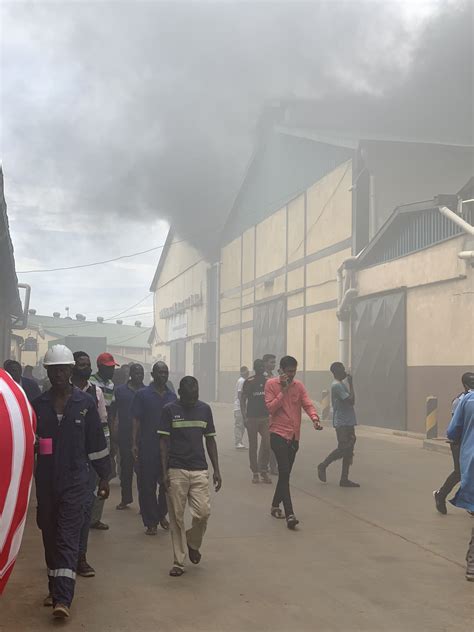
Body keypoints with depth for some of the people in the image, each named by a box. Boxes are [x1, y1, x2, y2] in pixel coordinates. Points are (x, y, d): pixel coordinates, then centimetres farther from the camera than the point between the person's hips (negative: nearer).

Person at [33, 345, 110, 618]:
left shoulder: (86, 402, -2)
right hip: (46, 481, 3)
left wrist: (104, 476, 4)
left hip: (75, 480, -3)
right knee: (50, 536, 11)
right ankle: (55, 589, 25)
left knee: (68, 537, -8)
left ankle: (63, 598, -12)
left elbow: (96, 441, 2)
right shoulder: (39, 404, 4)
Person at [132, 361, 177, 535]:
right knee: (147, 486, 1)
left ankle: (161, 515, 29)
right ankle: (151, 522, 12)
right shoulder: (142, 395, -2)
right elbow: (136, 420, -3)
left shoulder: (172, 396, 9)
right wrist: (134, 444, -9)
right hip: (148, 447, -3)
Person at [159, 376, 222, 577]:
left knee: (203, 512, -6)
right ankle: (179, 562, 13)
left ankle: (193, 543, 24)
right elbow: (164, 442, -2)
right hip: (176, 471, -2)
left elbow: (210, 440, 11)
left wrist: (217, 470, 6)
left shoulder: (205, 409, 7)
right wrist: (164, 472, -8)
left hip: (200, 470, 2)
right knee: (177, 517, 2)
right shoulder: (169, 410, -2)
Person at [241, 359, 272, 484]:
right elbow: (243, 400, -1)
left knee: (267, 444, -7)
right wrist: (244, 417, -10)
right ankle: (255, 473, 11)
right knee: (253, 446, 3)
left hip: (265, 417, 3)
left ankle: (263, 471, 7)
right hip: (252, 418, -3)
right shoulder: (249, 382, -1)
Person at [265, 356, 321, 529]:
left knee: (285, 473, 14)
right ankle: (289, 514, -18)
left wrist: (314, 418, -23)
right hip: (278, 434, -5)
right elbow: (270, 408, -12)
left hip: (294, 436, 5)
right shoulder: (271, 384, -4)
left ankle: (275, 505, 31)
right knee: (284, 473, -14)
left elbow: (308, 404, -4)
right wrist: (284, 390, -16)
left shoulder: (299, 386, 8)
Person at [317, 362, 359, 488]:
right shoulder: (337, 385, -15)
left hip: (348, 423, 10)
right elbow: (351, 400, -22)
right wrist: (351, 383, -16)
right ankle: (323, 466, 8)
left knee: (348, 450, 6)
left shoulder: (341, 384, 17)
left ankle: (344, 479, 7)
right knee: (343, 449, -10)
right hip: (342, 423, -10)